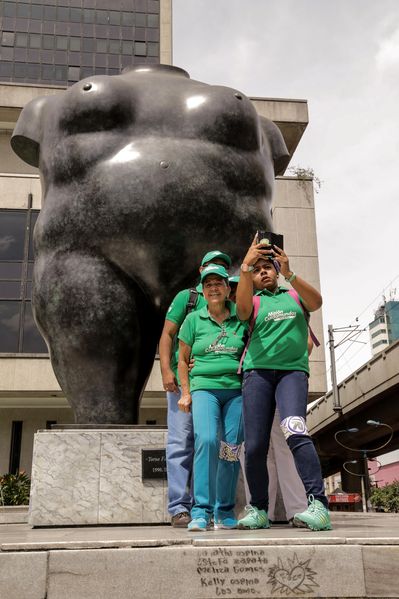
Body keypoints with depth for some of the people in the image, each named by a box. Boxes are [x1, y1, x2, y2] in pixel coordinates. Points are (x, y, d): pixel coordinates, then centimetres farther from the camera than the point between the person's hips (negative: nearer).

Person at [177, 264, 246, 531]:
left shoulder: (240, 319, 8)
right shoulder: (194, 320, 9)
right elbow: (183, 359, 14)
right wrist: (186, 392, 8)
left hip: (236, 389, 1)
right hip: (204, 388, -1)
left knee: (231, 449, -1)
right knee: (206, 440, -21)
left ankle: (225, 511, 15)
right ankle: (201, 511, -16)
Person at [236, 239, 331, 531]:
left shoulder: (294, 296, 20)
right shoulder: (254, 302, 17)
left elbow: (316, 301, -3)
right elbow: (242, 308, -8)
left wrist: (289, 274, -17)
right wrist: (245, 267, -21)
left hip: (293, 370, -1)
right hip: (258, 371, 1)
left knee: (295, 431, -25)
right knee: (255, 446, -4)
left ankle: (319, 505, -28)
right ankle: (259, 510, 10)